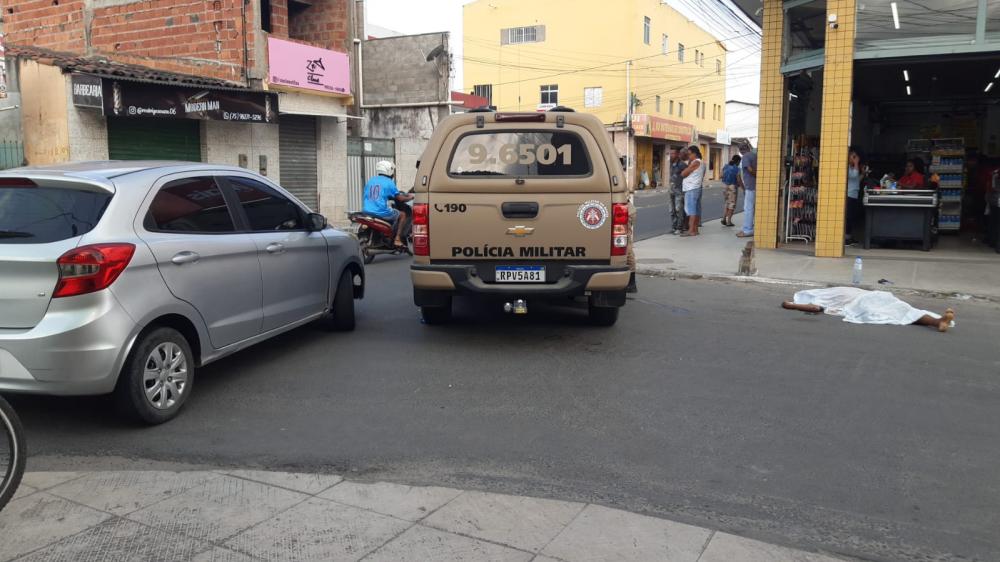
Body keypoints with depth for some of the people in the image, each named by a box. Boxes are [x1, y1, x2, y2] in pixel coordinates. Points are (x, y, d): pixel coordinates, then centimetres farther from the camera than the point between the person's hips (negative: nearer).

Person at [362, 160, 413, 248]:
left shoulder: (370, 181, 14)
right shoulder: (388, 182, -3)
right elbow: (400, 198, -1)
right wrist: (409, 197, 20)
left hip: (367, 211, 6)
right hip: (381, 212, -6)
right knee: (403, 214, 14)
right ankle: (397, 239, 6)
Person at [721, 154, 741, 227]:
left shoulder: (726, 166, 6)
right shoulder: (736, 169, -12)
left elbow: (721, 176, 5)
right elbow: (739, 180, -12)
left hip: (725, 186, 6)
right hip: (732, 187, -6)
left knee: (727, 203, 19)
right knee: (732, 204, 3)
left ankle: (724, 218, 10)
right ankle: (729, 221, 4)